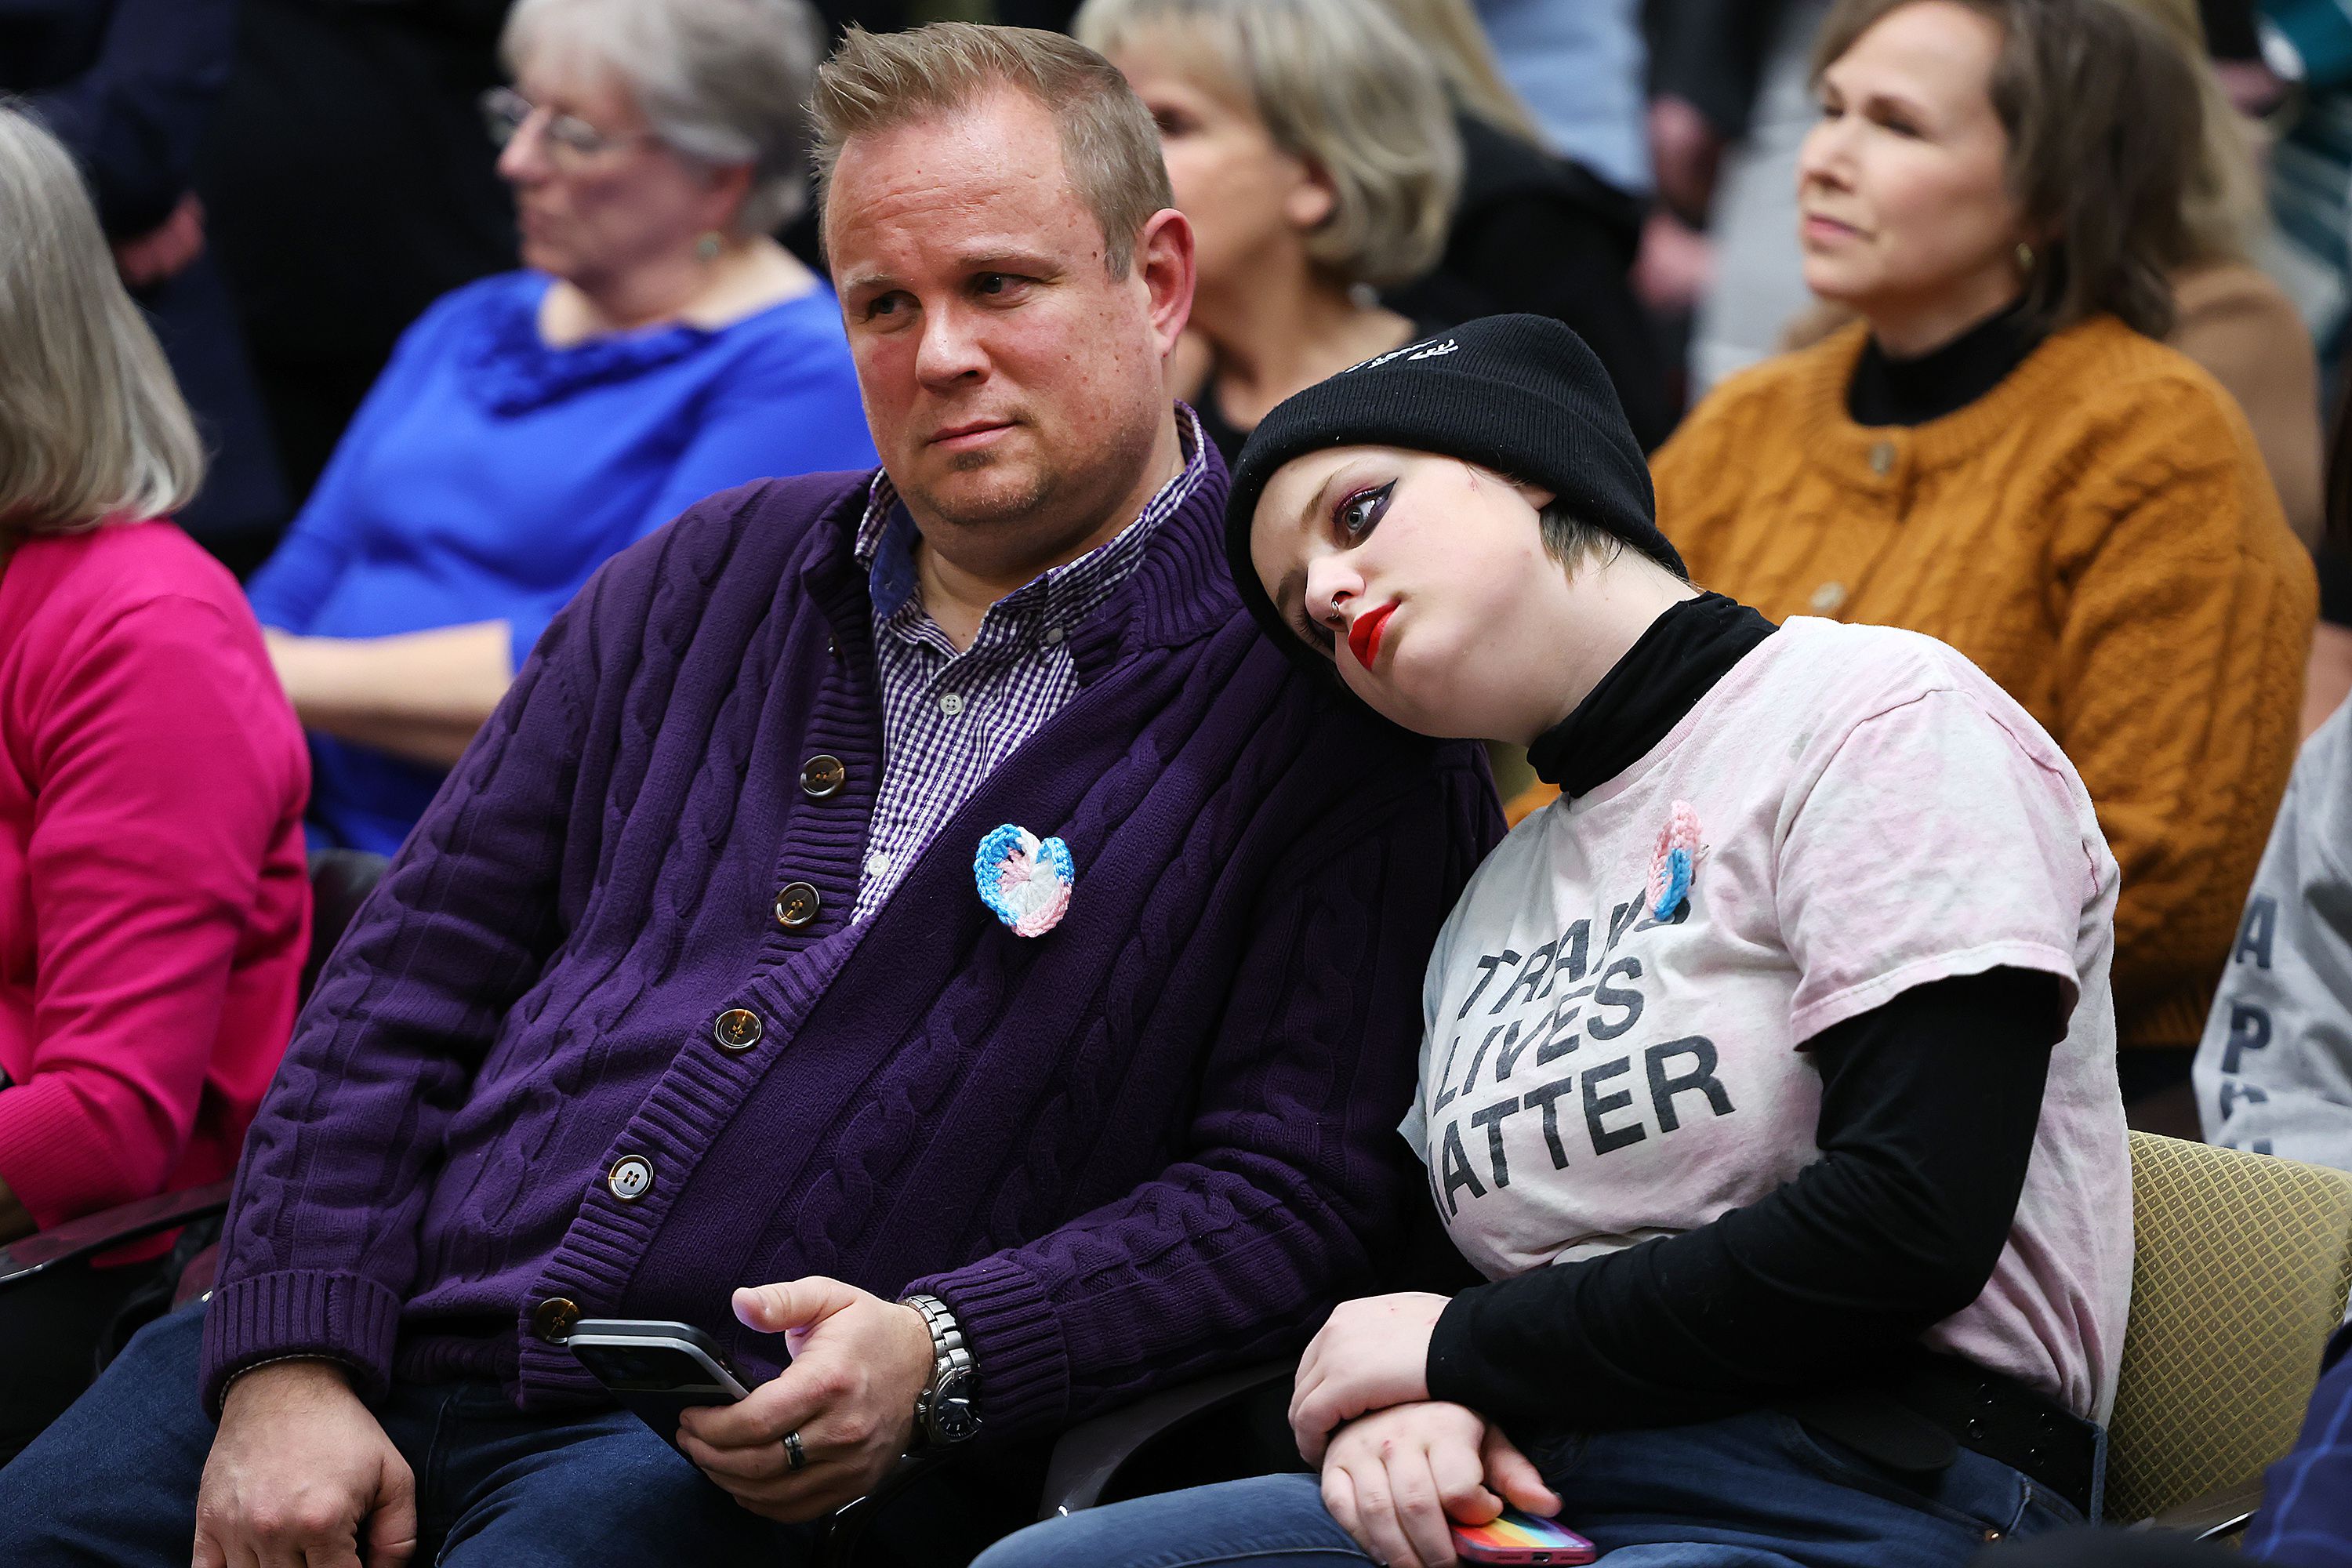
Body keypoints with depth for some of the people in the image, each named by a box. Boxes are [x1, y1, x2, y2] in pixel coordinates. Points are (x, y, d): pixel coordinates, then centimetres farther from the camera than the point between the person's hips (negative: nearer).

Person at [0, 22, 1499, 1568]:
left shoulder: (1315, 709, 0)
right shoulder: (710, 581, 17)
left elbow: (1295, 1189, -6)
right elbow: (416, 971, 13)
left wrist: (939, 1356, -20)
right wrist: (288, 1364, -1)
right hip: (403, 1331, 4)